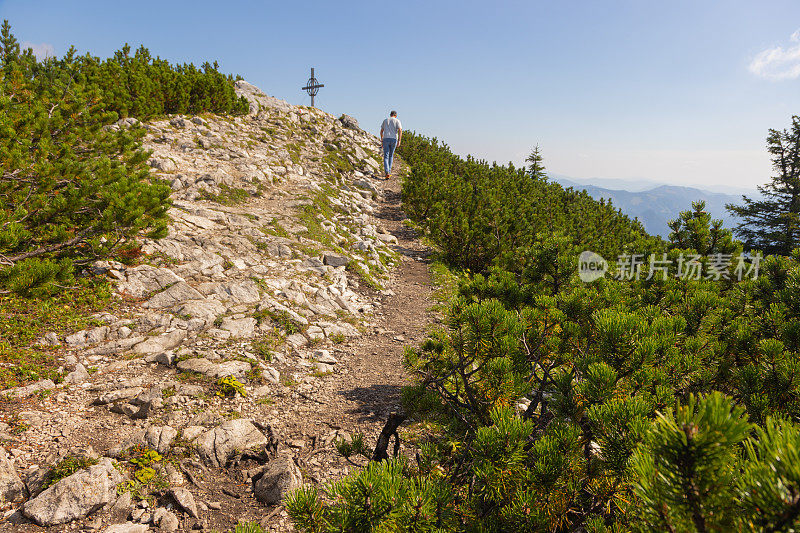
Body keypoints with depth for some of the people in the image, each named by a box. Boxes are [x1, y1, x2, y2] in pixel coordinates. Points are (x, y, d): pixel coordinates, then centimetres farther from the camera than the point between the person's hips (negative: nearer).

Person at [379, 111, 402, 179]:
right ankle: (389, 170, 22)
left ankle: (387, 172, -22)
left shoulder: (385, 120, 14)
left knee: (386, 157, -3)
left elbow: (381, 131, 20)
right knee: (391, 155, 20)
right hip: (394, 139, 0)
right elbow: (400, 131, -8)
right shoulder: (397, 121, 7)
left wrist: (381, 139, 35)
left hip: (386, 139, 0)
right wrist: (399, 141, -11)